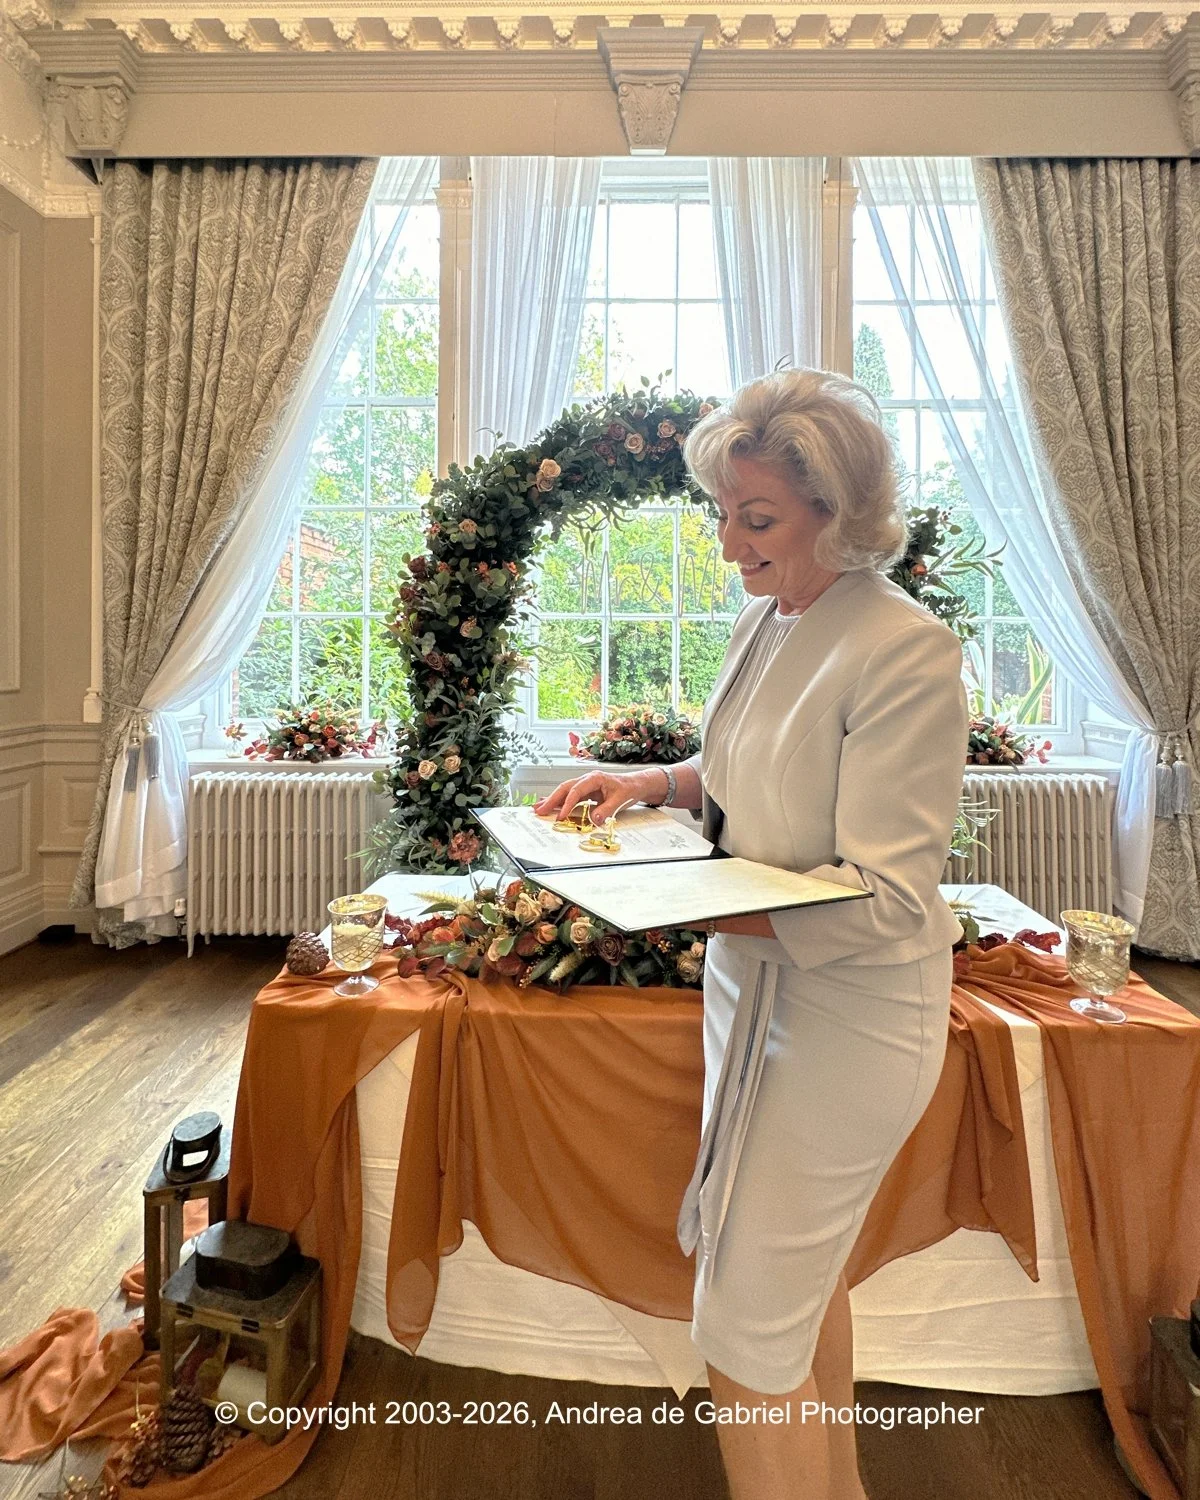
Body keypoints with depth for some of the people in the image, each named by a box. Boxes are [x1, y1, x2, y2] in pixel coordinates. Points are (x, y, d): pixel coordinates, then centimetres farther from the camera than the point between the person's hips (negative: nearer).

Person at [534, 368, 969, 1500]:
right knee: (805, 1273, 27)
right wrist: (646, 784, -3)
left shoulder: (905, 651, -22)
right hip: (754, 984, 9)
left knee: (745, 1331, 4)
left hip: (844, 1015, -8)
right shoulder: (764, 620, 3)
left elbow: (880, 897, -24)